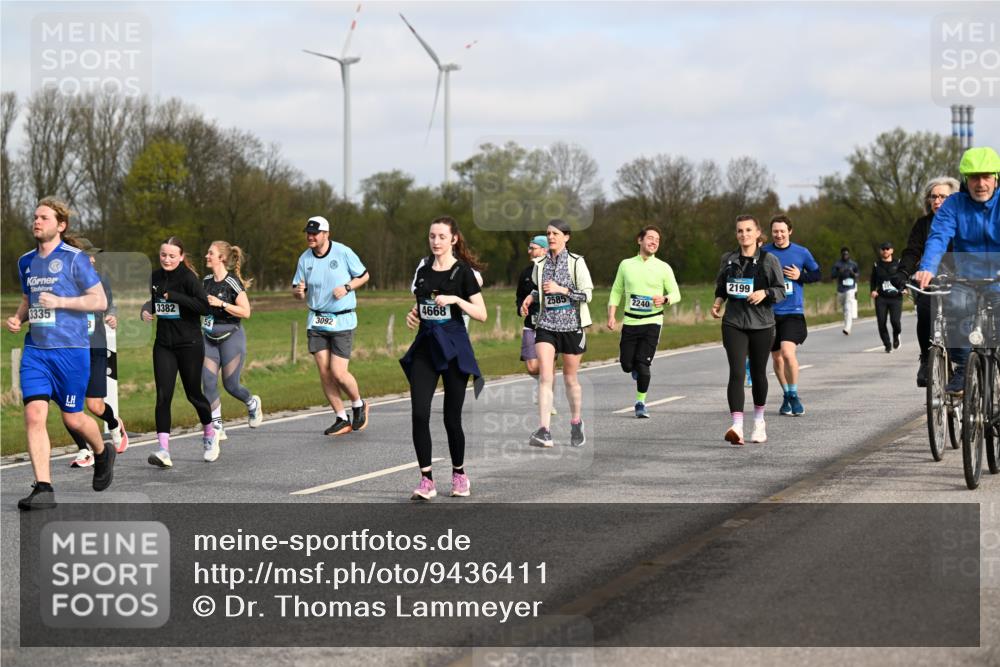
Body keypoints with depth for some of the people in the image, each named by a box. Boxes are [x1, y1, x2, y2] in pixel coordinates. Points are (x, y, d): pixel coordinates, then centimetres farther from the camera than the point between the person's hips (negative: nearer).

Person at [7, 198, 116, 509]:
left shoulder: (74, 259, -6)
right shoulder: (26, 262, 13)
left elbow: (100, 301, -6)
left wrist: (60, 301, -17)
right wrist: (17, 319, 6)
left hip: (70, 348, -5)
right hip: (35, 349, 5)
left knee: (72, 418, 5)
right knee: (34, 414, -11)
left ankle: (103, 453, 38)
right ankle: (43, 489, -10)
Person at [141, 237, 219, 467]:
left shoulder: (188, 278, -13)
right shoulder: (156, 277, 6)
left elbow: (204, 306, -24)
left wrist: (174, 296, -26)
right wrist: (147, 310, 3)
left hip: (189, 343, -4)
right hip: (164, 344, 5)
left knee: (193, 393, 7)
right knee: (163, 395, -9)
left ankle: (209, 433, 36)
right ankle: (163, 450, -14)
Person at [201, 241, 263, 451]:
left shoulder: (232, 282, -13)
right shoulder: (207, 281, 9)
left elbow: (245, 312, -16)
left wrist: (221, 304, -22)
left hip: (231, 338, -6)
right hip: (210, 339, 6)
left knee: (231, 385, 0)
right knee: (208, 384, -7)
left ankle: (253, 403, 31)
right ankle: (216, 427, -3)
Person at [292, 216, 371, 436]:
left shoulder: (343, 253, -8)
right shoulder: (305, 259, 3)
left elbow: (364, 275, 3)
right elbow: (297, 290, 8)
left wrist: (346, 288, -14)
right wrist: (298, 291, -16)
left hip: (342, 321, -4)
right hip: (316, 322, 4)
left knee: (338, 372, -10)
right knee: (324, 372, -1)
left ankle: (359, 405, 19)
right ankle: (342, 420, 10)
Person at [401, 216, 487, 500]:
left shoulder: (463, 272, -5)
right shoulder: (423, 269, 10)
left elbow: (481, 314, -8)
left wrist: (456, 299, -21)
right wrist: (413, 315, 3)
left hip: (453, 348, -4)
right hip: (425, 345, 4)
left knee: (452, 417, 2)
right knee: (419, 414, -10)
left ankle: (459, 474, 23)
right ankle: (426, 480, -7)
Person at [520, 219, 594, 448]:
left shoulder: (576, 262, -4)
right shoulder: (540, 264, 9)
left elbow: (588, 294, -7)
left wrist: (561, 289, -16)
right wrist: (531, 297, 5)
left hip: (572, 326, -2)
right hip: (547, 325, 2)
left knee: (570, 379, 8)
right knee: (545, 377, -13)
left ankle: (576, 423, 32)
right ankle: (544, 431, -21)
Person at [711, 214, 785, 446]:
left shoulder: (769, 260, -2)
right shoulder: (728, 259, 8)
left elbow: (781, 291, -1)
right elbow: (721, 286, 22)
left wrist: (765, 293, -20)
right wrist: (718, 300, 2)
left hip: (761, 324, -1)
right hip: (733, 324, 1)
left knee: (758, 373, 11)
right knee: (736, 373, -14)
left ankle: (759, 420, 34)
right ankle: (737, 427, -24)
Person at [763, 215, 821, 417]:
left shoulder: (801, 253, 0)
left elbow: (817, 274, 11)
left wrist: (800, 276, -6)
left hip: (793, 312, -2)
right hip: (770, 312, 2)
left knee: (788, 353, -20)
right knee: (776, 357, 10)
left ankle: (794, 395, -2)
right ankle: (786, 396, 29)